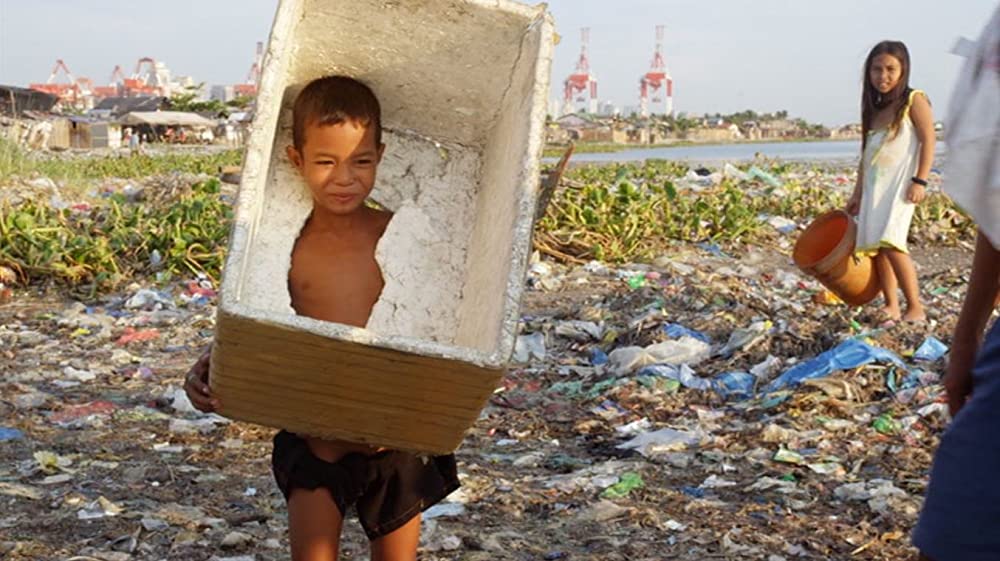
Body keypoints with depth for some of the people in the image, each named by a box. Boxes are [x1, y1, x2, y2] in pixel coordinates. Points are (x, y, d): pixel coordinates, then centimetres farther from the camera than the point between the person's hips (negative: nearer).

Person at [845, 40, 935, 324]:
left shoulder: (914, 101, -2)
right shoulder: (873, 109, 16)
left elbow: (928, 141, -8)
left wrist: (920, 181, -16)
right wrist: (857, 193, 19)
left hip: (900, 184, -7)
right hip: (874, 187, 7)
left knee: (891, 243, -19)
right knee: (875, 247, 1)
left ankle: (915, 308, -11)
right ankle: (891, 306, 9)